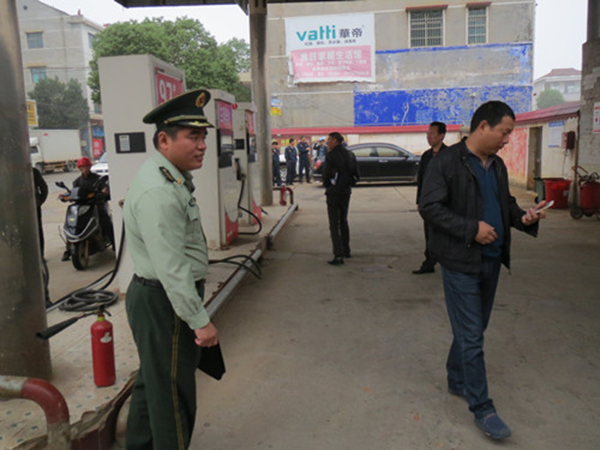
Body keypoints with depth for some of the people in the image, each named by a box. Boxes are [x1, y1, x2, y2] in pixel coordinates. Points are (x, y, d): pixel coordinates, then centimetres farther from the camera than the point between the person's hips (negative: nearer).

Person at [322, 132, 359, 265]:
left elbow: (326, 174, -15)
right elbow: (356, 175, 9)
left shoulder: (331, 155, -14)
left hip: (333, 193, -7)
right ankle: (346, 250, 30)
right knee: (343, 222, 21)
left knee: (334, 225, -4)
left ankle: (338, 256, -8)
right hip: (346, 192, 7)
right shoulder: (350, 155, 7)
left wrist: (327, 186, 4)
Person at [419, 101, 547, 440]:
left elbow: (506, 203, 20)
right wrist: (471, 229, -23)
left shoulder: (497, 165, 10)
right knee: (471, 337, 0)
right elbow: (429, 207, -17)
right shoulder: (447, 162, -13)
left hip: (491, 260, 8)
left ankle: (457, 381, 39)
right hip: (461, 262, -8)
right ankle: (482, 408, 12)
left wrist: (523, 217, -2)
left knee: (474, 329, 19)